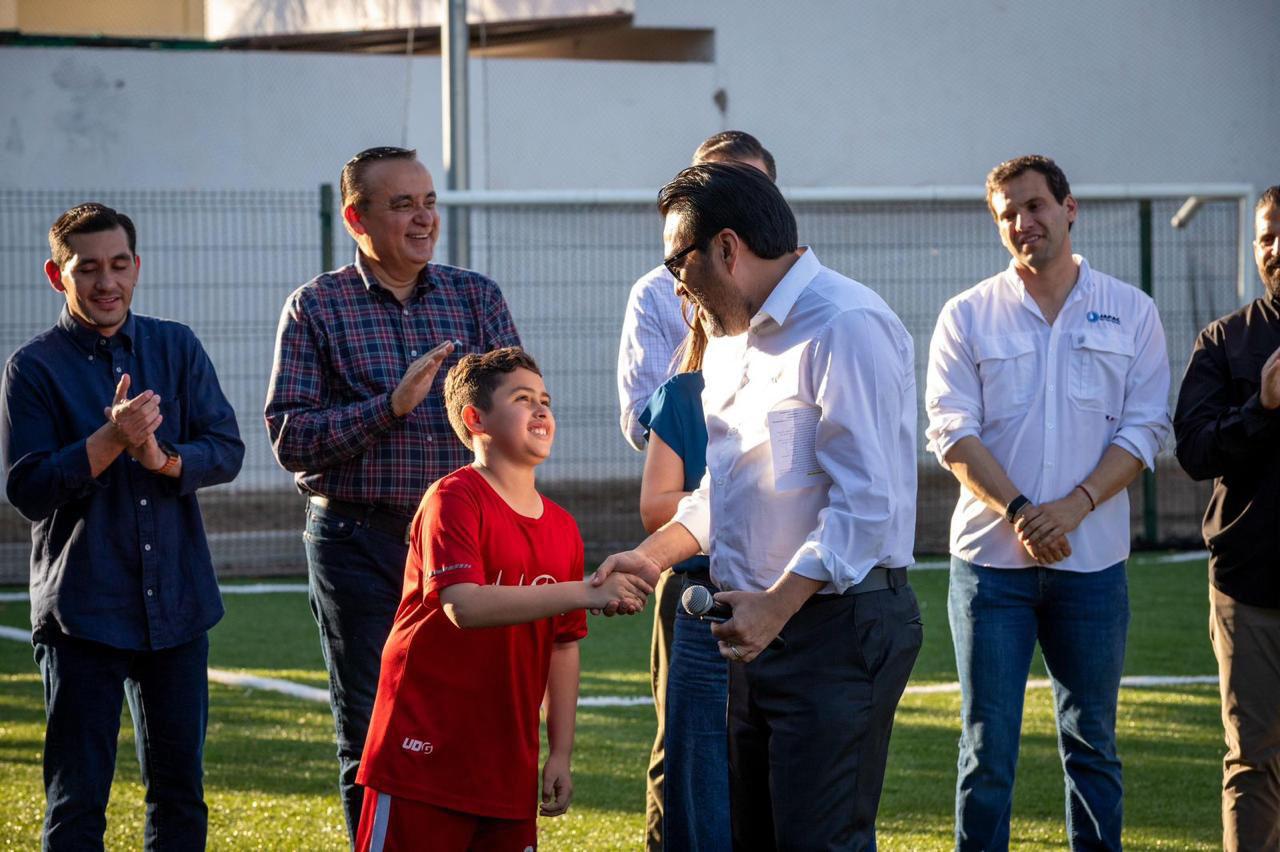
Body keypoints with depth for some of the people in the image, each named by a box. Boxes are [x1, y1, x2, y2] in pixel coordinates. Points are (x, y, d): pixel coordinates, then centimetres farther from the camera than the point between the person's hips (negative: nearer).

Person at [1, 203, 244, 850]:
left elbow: (227, 450, 2)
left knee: (180, 789, 10)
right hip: (83, 609, -4)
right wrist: (112, 439, -21)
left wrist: (163, 457, -18)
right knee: (76, 799, -2)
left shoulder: (176, 347, 7)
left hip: (176, 602, 4)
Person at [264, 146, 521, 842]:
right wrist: (390, 404, -16)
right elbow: (289, 437, -6)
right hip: (359, 543, -2)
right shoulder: (317, 307, 2)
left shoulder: (476, 297, 10)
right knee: (372, 738, 2)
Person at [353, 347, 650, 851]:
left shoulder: (562, 530, 10)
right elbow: (464, 606, -26)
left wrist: (560, 755, 11)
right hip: (428, 750, -7)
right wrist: (585, 594, -29)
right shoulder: (455, 499, -11)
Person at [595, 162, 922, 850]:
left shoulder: (846, 327, -14)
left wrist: (777, 603, -24)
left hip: (837, 625, -10)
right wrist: (652, 556, 12)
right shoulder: (734, 339, 19)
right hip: (762, 625, 10)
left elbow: (866, 501, -21)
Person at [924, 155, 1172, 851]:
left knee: (1092, 741, 7)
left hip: (1091, 559, 1)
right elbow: (953, 432, -3)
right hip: (991, 557, -1)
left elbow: (1143, 430, 1)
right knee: (987, 746, -2)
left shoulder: (1130, 314, 7)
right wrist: (1019, 512, -16)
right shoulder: (968, 316, 5)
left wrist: (1075, 505, -14)